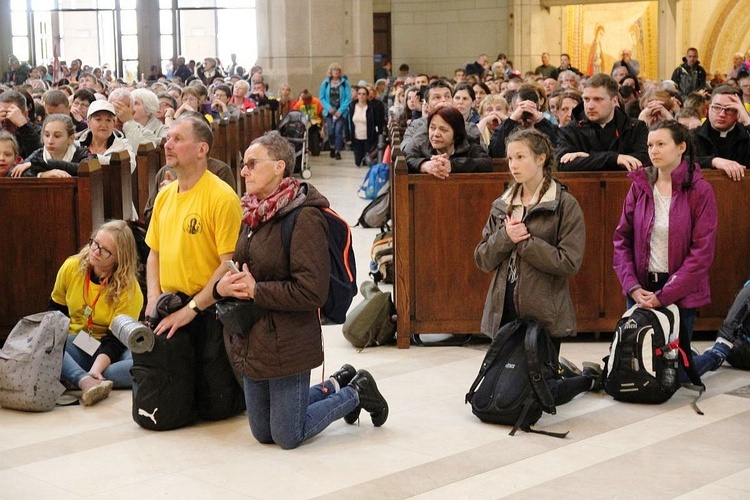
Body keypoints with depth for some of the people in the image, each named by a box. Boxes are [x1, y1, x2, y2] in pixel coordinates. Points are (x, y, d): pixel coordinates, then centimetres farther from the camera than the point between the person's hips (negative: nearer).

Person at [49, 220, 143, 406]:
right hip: (74, 344, 3)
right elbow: (55, 310, 10)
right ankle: (87, 381, -48)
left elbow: (115, 339, -19)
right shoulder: (71, 267, -5)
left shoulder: (129, 289, -15)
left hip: (110, 349, -2)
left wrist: (96, 369, -35)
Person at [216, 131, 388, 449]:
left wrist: (255, 290, -20)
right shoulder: (254, 214, 7)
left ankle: (356, 393, 22)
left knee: (287, 437, 4)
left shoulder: (304, 217, -19)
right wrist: (223, 286, -4)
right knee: (263, 433, 18)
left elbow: (312, 291, -25)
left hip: (287, 345, -9)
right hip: (253, 342, 9)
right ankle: (337, 387, 33)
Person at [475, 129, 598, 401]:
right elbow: (482, 259, 5)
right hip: (504, 311, 6)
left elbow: (569, 262, -17)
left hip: (544, 314, -5)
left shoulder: (565, 205, -8)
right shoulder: (502, 206, 9)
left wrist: (524, 241, -16)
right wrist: (505, 238, -13)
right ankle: (563, 371, 38)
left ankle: (591, 378, 30)